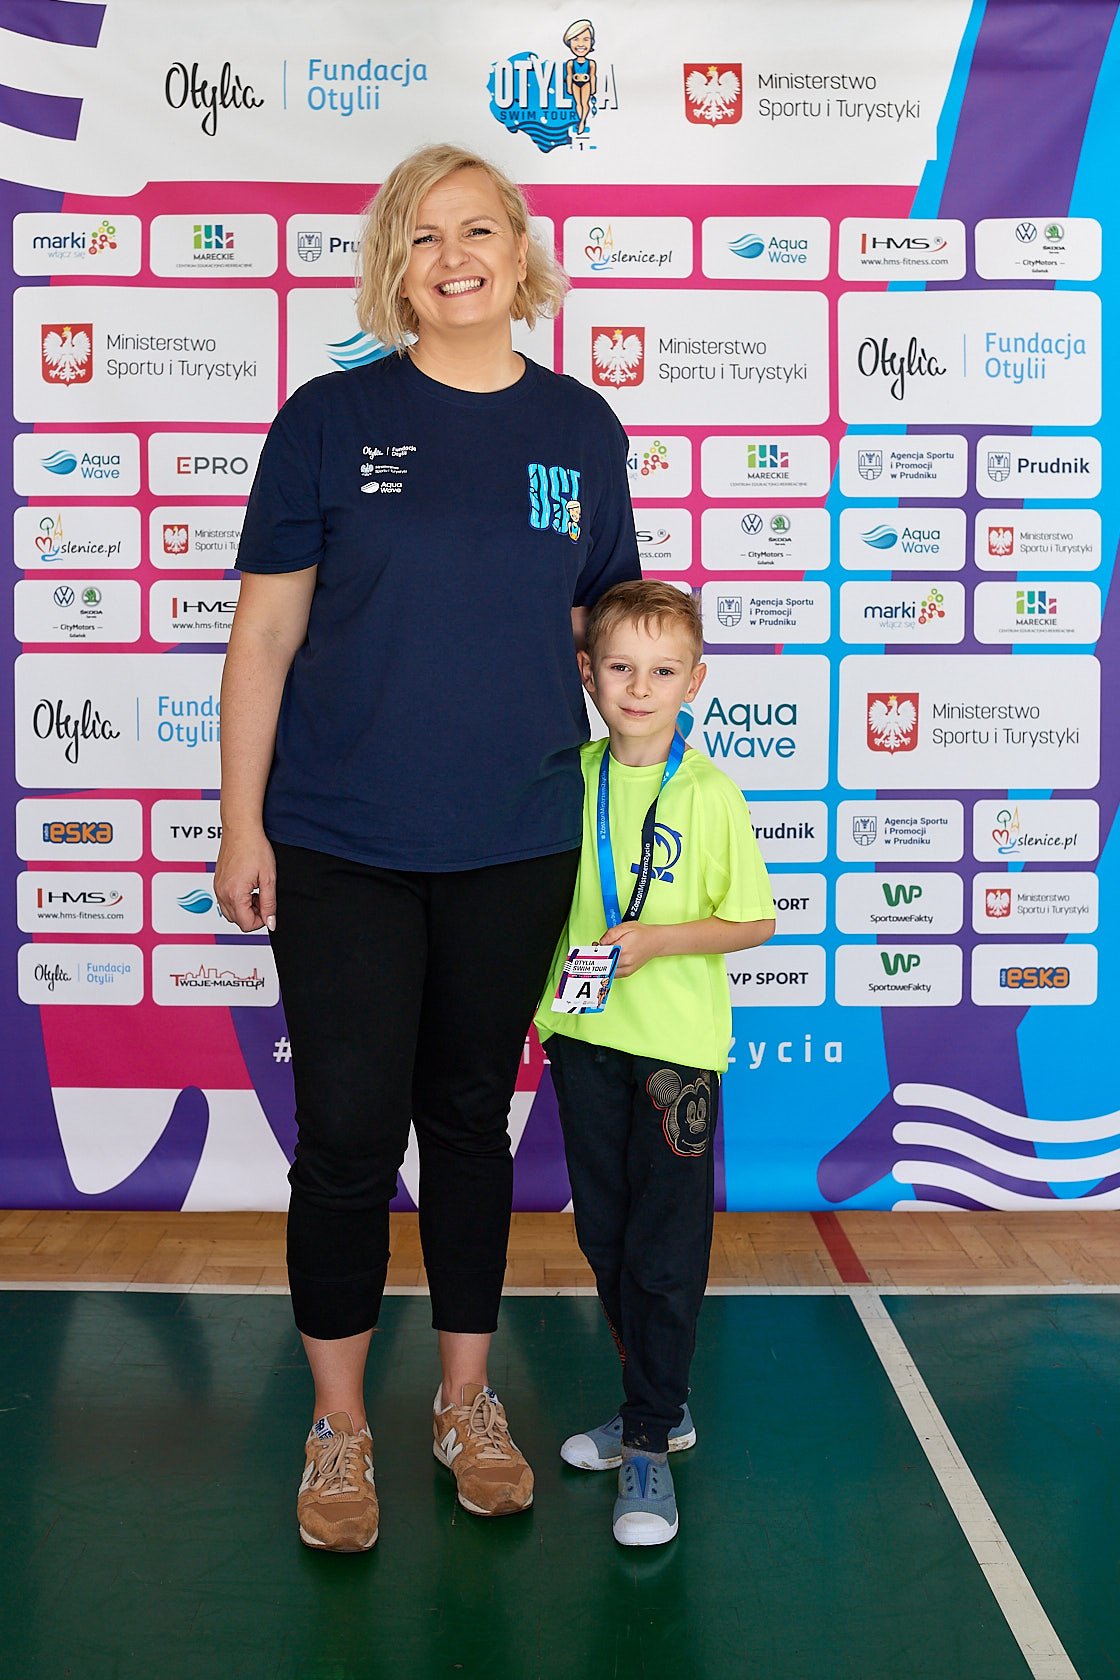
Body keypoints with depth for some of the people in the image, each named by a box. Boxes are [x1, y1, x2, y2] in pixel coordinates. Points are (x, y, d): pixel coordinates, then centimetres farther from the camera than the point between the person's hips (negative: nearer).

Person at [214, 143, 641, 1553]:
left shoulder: (581, 429, 5)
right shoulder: (330, 420, -3)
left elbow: (601, 629, 12)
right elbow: (264, 637, -2)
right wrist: (242, 826, -5)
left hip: (515, 845, 2)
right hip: (341, 847, -2)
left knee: (472, 1117, 14)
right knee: (348, 1130, 4)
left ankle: (467, 1398, 32)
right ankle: (339, 1424, 24)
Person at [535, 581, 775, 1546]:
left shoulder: (711, 795, -11)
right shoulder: (570, 779, 2)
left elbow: (754, 923, -7)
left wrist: (656, 939, -18)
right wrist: (557, 966, 1)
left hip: (678, 1043, -5)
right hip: (584, 1033, 5)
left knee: (666, 1250, 2)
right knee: (605, 1234, 15)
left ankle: (649, 1444, 16)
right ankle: (660, 1404, 34)